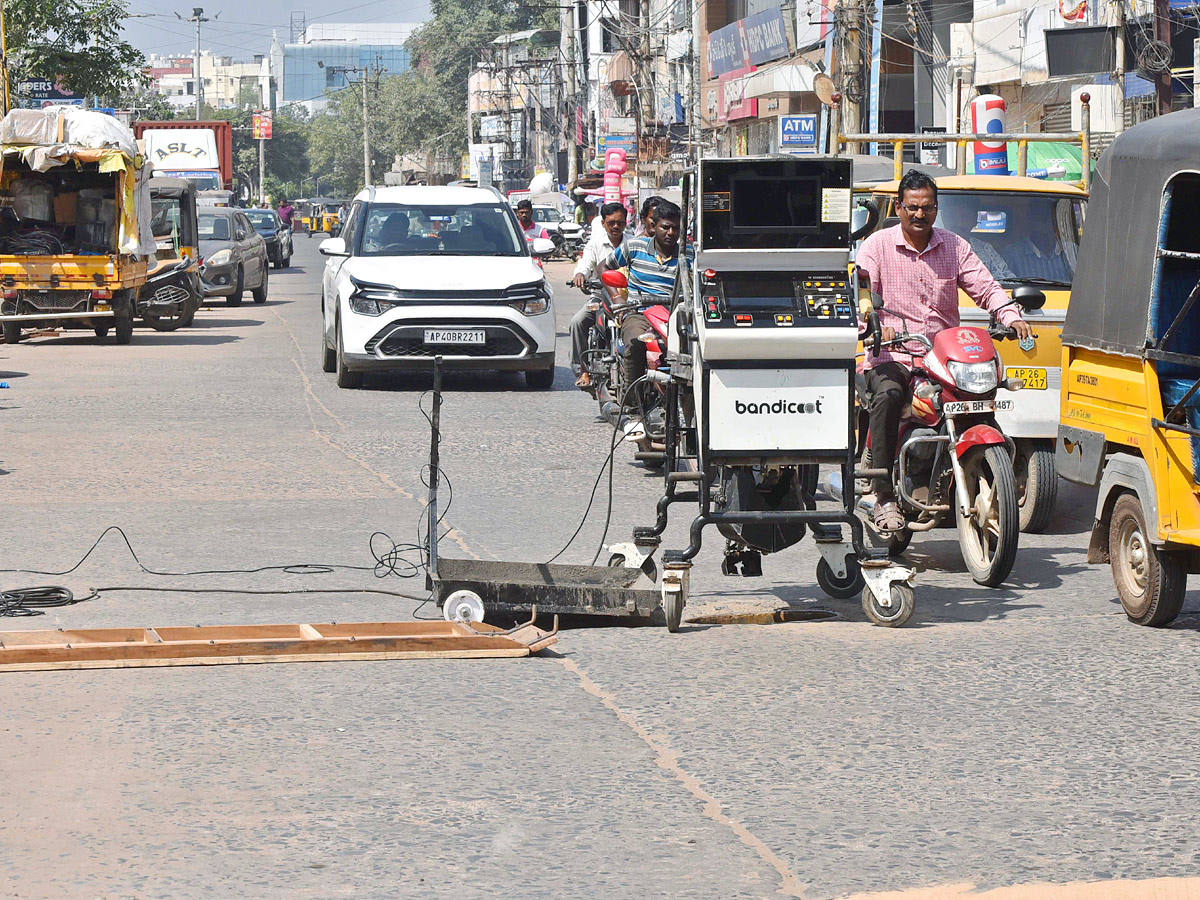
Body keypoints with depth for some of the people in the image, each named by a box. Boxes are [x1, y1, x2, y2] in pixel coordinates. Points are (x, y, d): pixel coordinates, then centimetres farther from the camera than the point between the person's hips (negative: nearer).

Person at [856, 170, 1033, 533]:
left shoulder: (955, 247, 14)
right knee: (887, 396, -34)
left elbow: (985, 287, 7)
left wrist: (1012, 318, -12)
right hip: (892, 357, -3)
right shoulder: (878, 245, 5)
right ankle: (885, 496, -31)